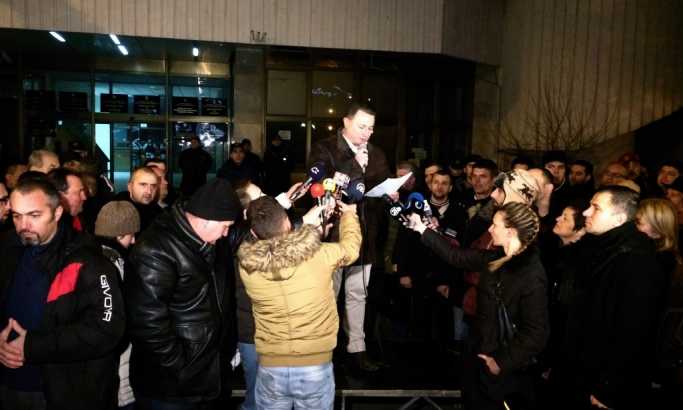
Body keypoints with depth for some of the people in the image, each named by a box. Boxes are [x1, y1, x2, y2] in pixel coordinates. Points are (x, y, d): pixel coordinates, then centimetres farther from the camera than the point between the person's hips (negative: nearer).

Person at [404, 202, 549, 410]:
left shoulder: (532, 276, -25)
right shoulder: (497, 258, -3)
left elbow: (536, 333, -24)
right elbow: (457, 256, 6)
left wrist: (503, 362, -19)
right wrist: (422, 229, 7)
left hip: (501, 369, -7)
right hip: (479, 350, 7)